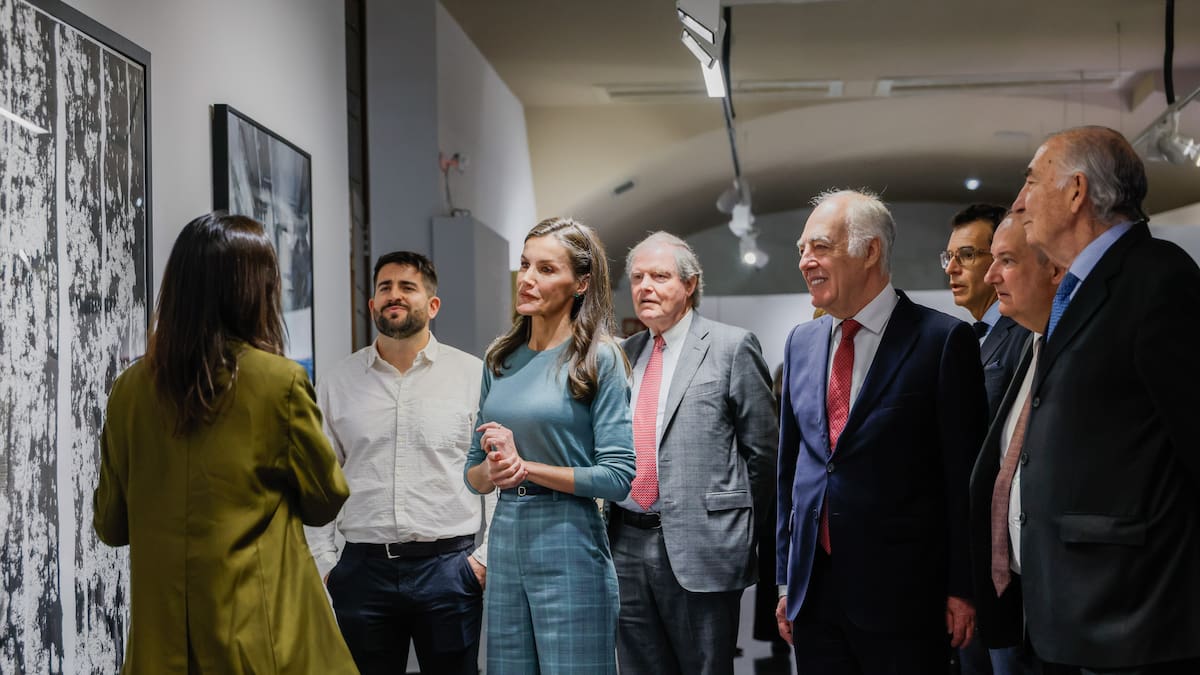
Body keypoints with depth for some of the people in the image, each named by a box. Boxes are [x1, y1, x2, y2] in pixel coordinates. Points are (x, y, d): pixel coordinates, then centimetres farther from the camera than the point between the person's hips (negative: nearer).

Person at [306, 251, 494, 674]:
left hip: (449, 568, -2)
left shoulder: (473, 376, 3)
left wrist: (487, 556, -4)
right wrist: (323, 563, 4)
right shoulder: (338, 383, 9)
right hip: (362, 571, 2)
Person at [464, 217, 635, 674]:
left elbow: (618, 475, -12)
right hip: (505, 544, 5)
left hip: (569, 547, -5)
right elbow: (473, 473, 14)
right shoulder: (501, 359, 10)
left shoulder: (598, 358, -6)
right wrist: (493, 470, -9)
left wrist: (527, 466, -14)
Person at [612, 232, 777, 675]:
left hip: (700, 551, -5)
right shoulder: (624, 354, 14)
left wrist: (739, 525, 4)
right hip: (628, 546, 5)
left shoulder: (732, 347, -2)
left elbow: (763, 450, 0)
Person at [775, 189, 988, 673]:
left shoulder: (943, 340, -7)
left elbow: (965, 475, -7)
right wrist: (786, 578, 14)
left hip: (901, 594, -5)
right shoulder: (801, 343, 11)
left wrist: (962, 588, -8)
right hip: (813, 593, 5)